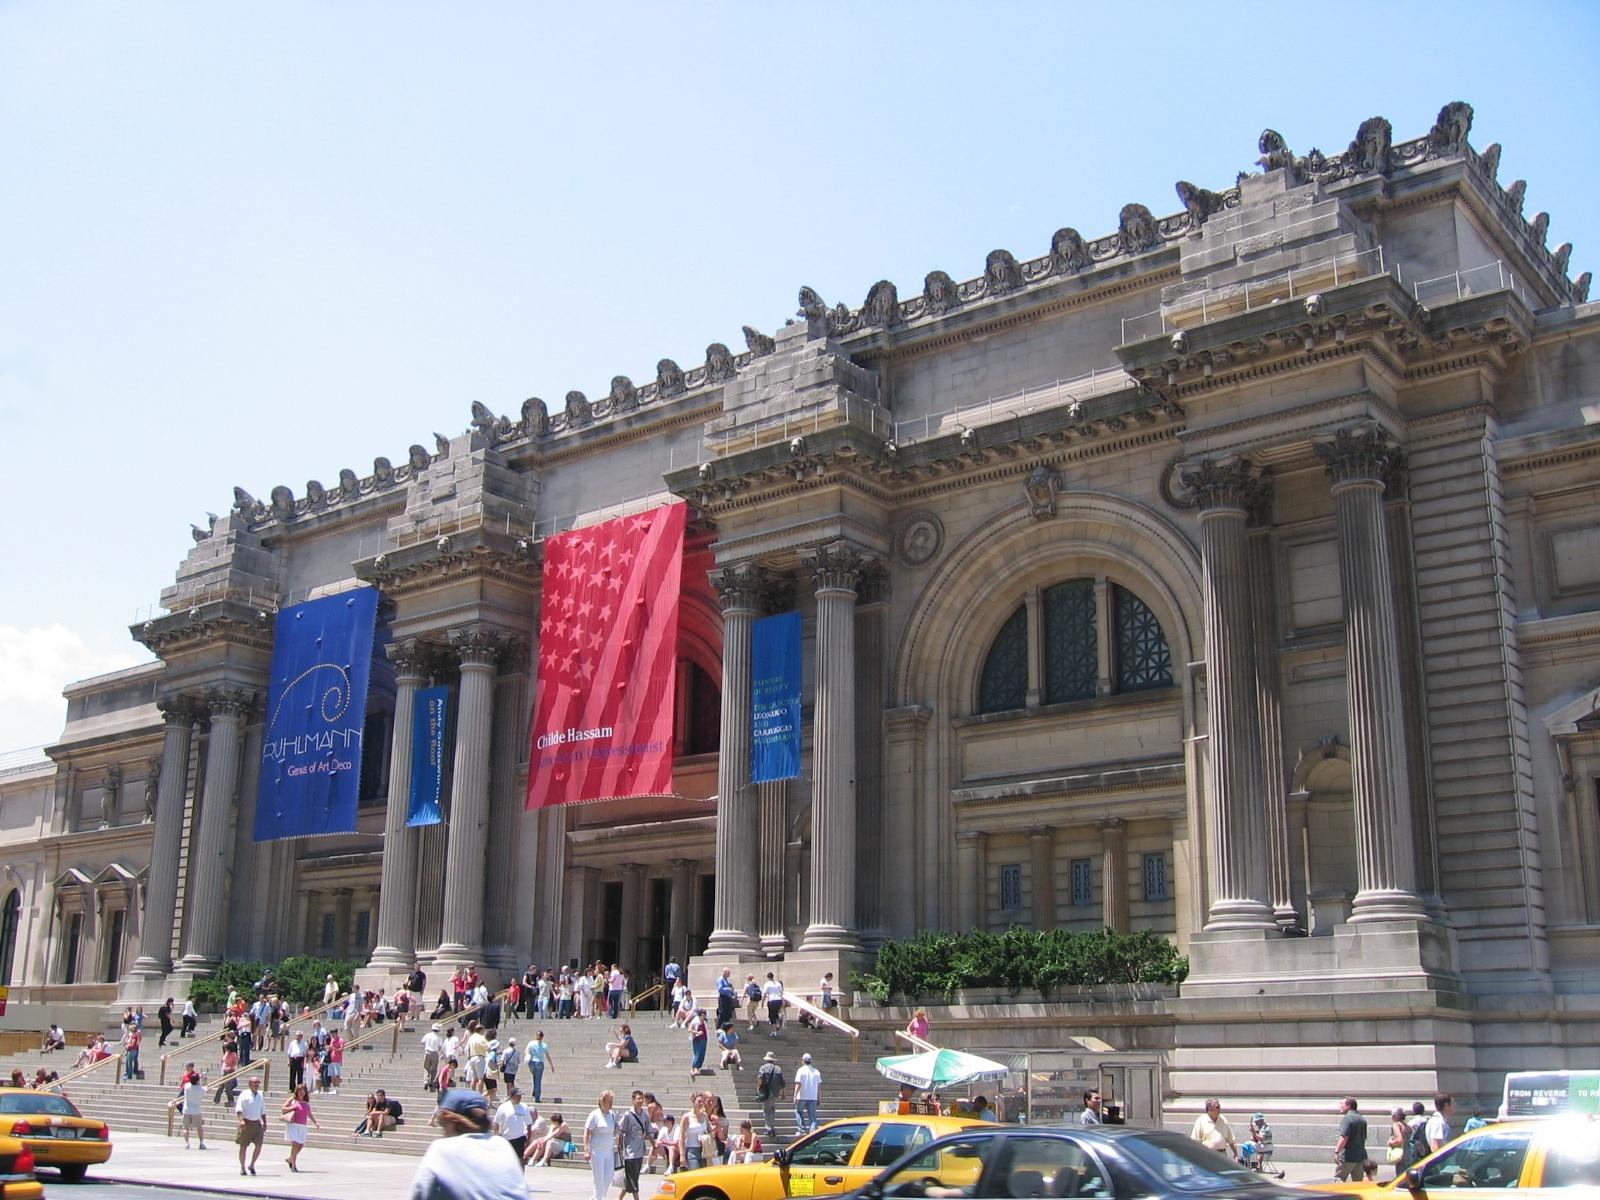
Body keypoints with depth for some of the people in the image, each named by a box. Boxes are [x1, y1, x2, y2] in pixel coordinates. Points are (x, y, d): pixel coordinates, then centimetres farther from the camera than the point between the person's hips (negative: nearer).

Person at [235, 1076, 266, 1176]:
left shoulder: (261, 1095, 10)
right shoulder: (244, 1094, -7)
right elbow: (239, 1109, -13)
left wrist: (264, 1123, 17)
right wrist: (241, 1120, -26)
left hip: (257, 1123, 4)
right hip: (246, 1123, -4)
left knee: (259, 1145, -5)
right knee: (243, 1146, 3)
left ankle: (252, 1165, 13)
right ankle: (242, 1167, 17)